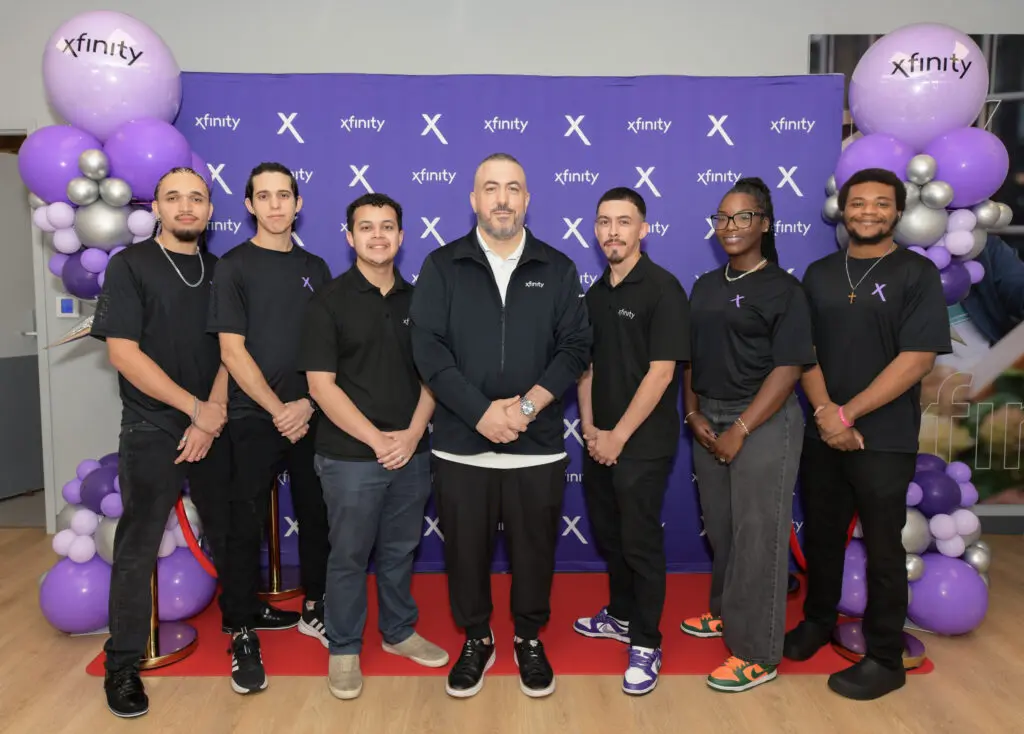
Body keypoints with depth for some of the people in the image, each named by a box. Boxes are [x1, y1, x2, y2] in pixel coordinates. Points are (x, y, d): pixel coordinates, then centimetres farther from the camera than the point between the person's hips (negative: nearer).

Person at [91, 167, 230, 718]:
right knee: (137, 549, 2)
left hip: (213, 427, 4)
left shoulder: (219, 271, 8)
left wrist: (212, 417, -8)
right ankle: (123, 664, 17)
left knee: (229, 534, 12)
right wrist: (195, 408, -13)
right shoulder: (129, 266, -4)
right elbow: (123, 353, -12)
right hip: (151, 432, -3)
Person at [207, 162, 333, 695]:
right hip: (253, 418, -3)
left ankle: (314, 608, 28)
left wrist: (308, 403, -6)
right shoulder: (233, 267, -1)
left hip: (309, 417, 4)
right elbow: (232, 351, -7)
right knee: (246, 524, 1)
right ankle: (243, 634, 14)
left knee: (316, 515, 10)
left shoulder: (315, 268, 10)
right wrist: (277, 409, -11)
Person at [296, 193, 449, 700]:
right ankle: (343, 650, 26)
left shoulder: (416, 299, 7)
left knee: (399, 551, 17)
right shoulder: (329, 301, -5)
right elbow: (321, 384, -10)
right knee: (349, 556, 9)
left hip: (411, 452, 4)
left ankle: (399, 632, 35)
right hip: (350, 456, -3)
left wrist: (412, 433, -8)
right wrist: (376, 439, -14)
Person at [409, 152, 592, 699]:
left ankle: (529, 640, 35)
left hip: (539, 446, 1)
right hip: (461, 445, 0)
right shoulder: (441, 267, 2)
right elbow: (428, 348, -7)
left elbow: (575, 347, -1)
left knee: (533, 550, 12)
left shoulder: (557, 269, 6)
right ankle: (476, 640, 34)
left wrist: (530, 403, -15)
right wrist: (481, 412, -16)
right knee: (466, 550, 11)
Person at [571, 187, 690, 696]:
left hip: (643, 444, -6)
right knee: (608, 536, 18)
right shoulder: (597, 293, 9)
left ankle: (645, 644, 20)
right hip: (599, 442, 7)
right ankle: (621, 616, 38)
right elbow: (586, 366, 11)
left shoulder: (663, 289, -12)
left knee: (641, 543, 3)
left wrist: (618, 437, -15)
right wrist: (589, 428, -1)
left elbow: (661, 372, -17)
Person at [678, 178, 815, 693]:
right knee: (720, 526, 14)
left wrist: (740, 430, -16)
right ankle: (726, 611, 35)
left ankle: (758, 653, 12)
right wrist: (693, 413, 0)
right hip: (708, 419, 6)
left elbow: (787, 368, -13)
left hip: (763, 421, -5)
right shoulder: (705, 287, 11)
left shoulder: (784, 290, -7)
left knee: (757, 533, 0)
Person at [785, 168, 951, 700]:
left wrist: (848, 415, -15)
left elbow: (917, 358, -13)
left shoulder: (917, 273, -5)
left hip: (884, 440, -4)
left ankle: (885, 659, 23)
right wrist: (824, 412, -11)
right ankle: (818, 620, 37)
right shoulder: (819, 274, 7)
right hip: (822, 433, 4)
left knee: (882, 550, 7)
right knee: (821, 536, 16)